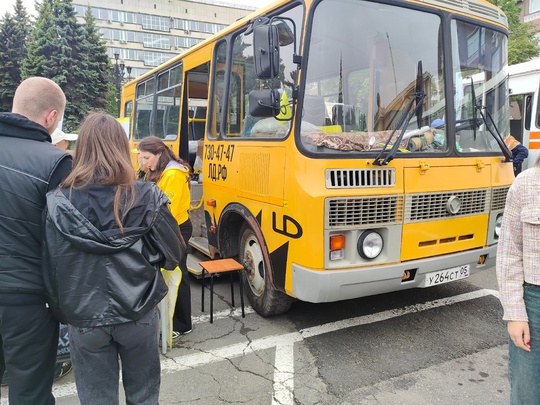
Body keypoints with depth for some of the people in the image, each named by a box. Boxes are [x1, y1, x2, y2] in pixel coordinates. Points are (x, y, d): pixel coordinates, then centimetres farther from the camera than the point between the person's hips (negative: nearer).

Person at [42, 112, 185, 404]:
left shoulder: (59, 203, -11)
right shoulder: (146, 198, -11)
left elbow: (51, 267, -7)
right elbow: (172, 256, -6)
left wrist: (63, 310, 8)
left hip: (84, 320, 0)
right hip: (138, 315, 0)